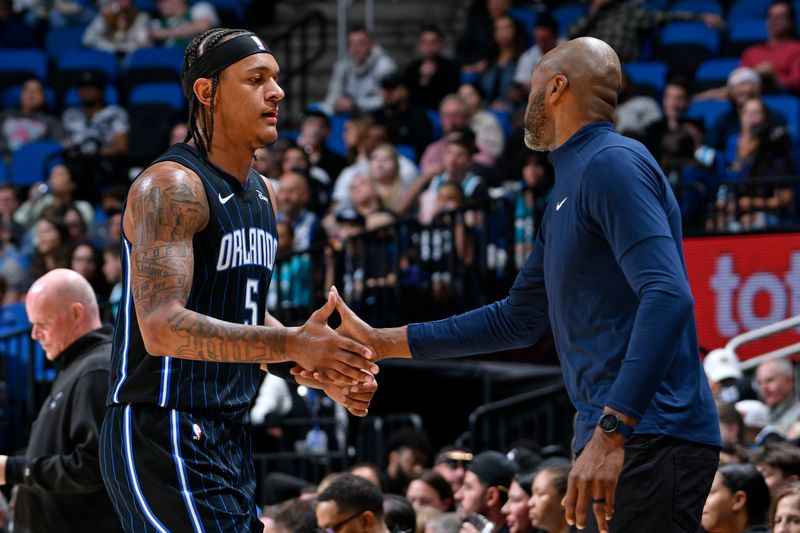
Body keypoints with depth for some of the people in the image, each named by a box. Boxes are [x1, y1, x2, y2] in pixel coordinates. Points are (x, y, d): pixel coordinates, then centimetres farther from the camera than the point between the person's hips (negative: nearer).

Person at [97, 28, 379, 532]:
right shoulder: (171, 186, -15)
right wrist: (292, 344, -31)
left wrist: (325, 375, 8)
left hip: (230, 435, 10)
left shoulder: (263, 193, 14)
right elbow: (163, 329, -26)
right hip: (163, 436, -10)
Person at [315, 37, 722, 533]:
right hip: (616, 433, 10)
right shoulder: (570, 187, 21)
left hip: (650, 437, -10)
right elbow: (519, 320, 27)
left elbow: (667, 297, -23)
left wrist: (611, 432, -28)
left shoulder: (613, 162, -10)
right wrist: (379, 343, 25)